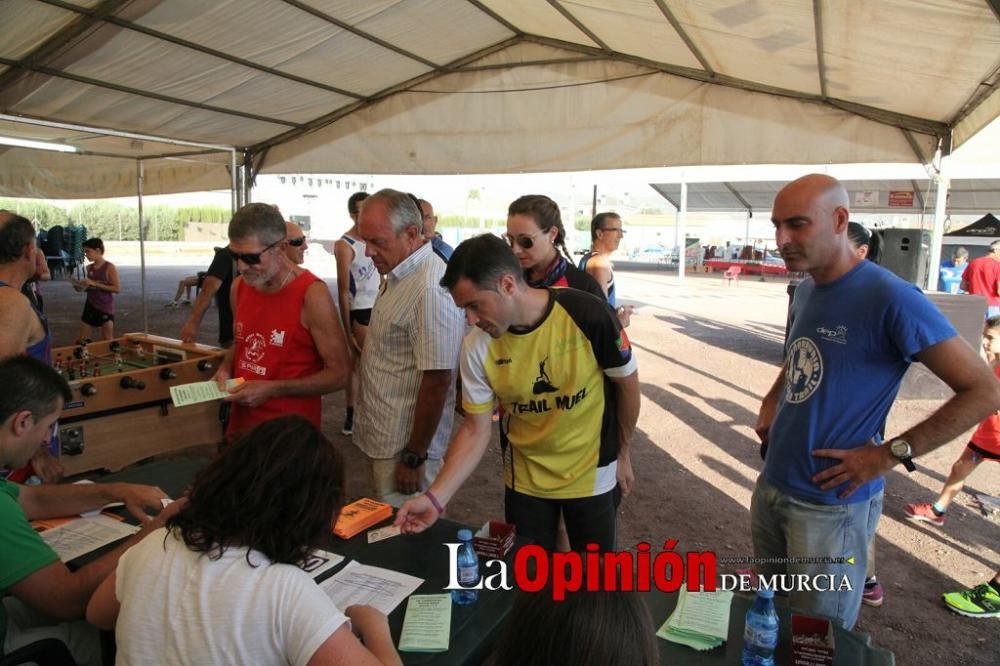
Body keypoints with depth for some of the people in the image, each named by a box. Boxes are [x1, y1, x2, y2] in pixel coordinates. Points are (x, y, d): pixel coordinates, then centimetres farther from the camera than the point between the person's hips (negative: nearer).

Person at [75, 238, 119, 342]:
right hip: (90, 306, 6)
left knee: (107, 341, -1)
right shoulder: (89, 267, 7)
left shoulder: (109, 267, -11)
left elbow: (117, 288, -18)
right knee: (82, 339, 7)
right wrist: (82, 287, -1)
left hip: (105, 308, -6)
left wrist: (95, 284, -20)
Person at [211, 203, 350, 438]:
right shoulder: (239, 287, 1)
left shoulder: (312, 295, -20)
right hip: (242, 422, 6)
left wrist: (271, 389, -22)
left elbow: (339, 374, -18)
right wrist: (226, 368, -1)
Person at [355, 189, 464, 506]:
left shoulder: (430, 290, -25)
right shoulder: (398, 274, 6)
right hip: (379, 439, 9)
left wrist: (414, 457, -19)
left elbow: (437, 380, -25)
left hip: (403, 448, -9)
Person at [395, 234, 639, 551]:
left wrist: (623, 453, 3)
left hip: (593, 474, -1)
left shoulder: (587, 314, -25)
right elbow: (476, 430, -9)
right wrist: (435, 498, -19)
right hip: (525, 478, 2)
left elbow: (627, 382, -8)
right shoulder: (477, 347, -16)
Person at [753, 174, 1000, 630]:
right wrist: (771, 403, 6)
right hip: (771, 486, 7)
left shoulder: (890, 298, -19)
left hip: (830, 505, -7)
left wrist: (890, 454, -18)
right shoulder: (804, 290, 4)